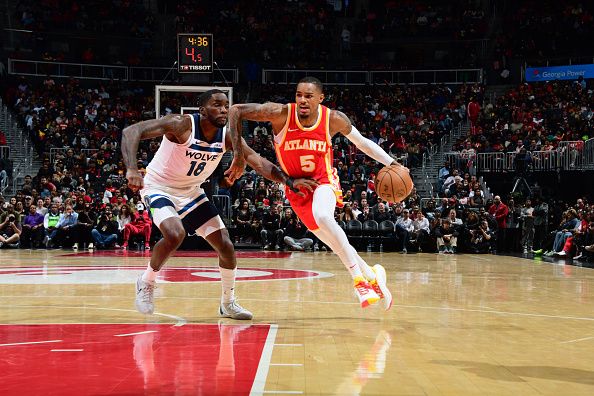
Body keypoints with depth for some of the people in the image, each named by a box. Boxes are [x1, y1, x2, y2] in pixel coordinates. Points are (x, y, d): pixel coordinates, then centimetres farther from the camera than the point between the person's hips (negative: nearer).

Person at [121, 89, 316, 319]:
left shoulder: (228, 136, -12)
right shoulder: (182, 125, -28)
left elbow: (260, 163, -16)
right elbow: (132, 131, -35)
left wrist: (290, 181, -33)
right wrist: (132, 169, -50)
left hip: (191, 192, 6)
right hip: (159, 188, -6)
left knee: (226, 246, -1)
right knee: (175, 235, -33)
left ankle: (228, 303, 20)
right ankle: (146, 282, -5)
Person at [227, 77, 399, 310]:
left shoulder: (334, 119, -15)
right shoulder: (281, 114, -21)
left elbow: (361, 142, 2)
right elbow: (236, 111, -17)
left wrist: (391, 163, -7)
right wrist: (239, 155, -20)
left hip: (324, 182, -1)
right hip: (296, 188, 2)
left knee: (322, 215, -36)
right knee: (338, 245, 3)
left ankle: (360, 279, -26)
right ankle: (372, 276, 29)